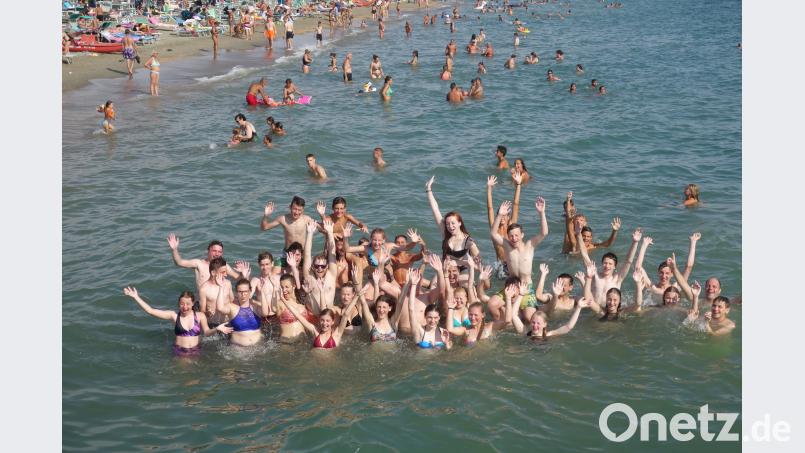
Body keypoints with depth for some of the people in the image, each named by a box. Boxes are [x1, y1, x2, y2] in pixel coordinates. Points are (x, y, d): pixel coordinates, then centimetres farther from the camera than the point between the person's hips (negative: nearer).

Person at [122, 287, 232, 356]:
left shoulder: (200, 316, -4)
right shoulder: (174, 315, -5)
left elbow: (207, 332, -13)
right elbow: (151, 311, -6)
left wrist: (217, 329, -35)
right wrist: (136, 297, -10)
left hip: (196, 351, 0)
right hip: (179, 352, 0)